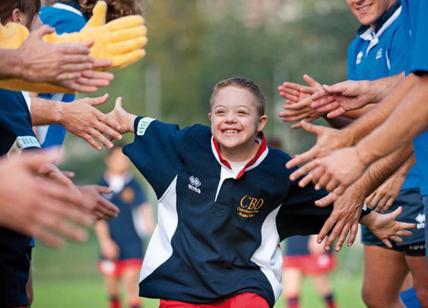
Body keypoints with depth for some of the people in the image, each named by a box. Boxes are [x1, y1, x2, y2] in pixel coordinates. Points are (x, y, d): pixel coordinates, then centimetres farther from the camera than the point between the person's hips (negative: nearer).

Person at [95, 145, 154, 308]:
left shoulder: (133, 185, 0)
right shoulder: (102, 186, 0)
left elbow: (143, 206, -11)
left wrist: (149, 223, -30)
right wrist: (105, 241, -8)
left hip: (132, 244, -1)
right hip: (110, 245, 1)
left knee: (131, 282, -9)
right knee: (112, 283, 11)